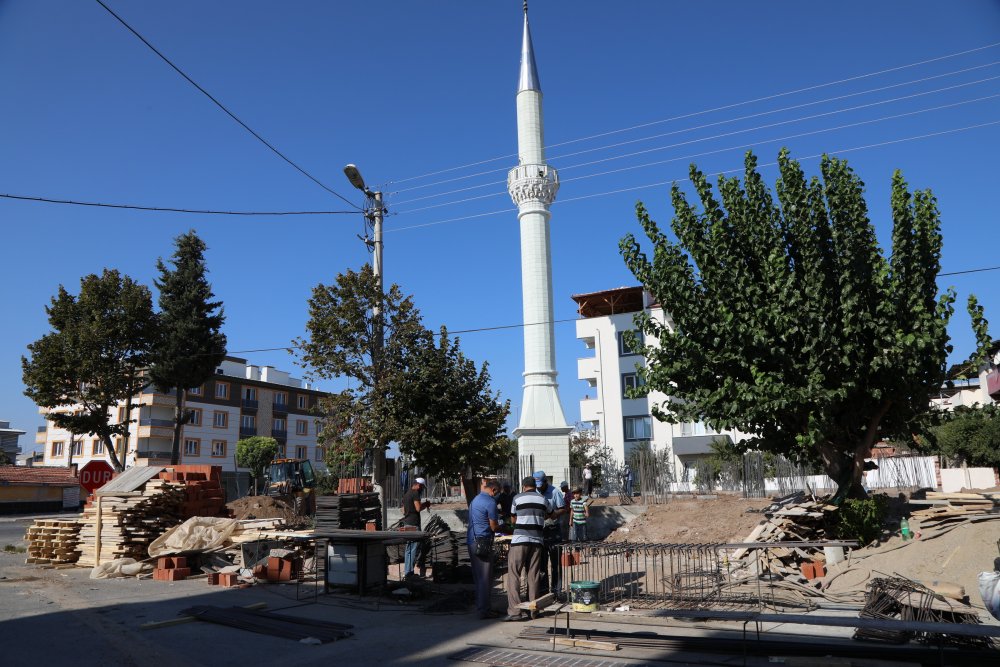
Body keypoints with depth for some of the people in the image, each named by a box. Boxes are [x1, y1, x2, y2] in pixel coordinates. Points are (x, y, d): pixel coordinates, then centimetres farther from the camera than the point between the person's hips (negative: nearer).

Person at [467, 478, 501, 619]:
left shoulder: (474, 500, 18)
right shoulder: (490, 502, -13)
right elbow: (494, 527, -12)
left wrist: (498, 525, 21)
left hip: (471, 542, 9)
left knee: (478, 577, 15)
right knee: (485, 578, -2)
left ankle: (481, 607, 22)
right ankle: (484, 610, 1)